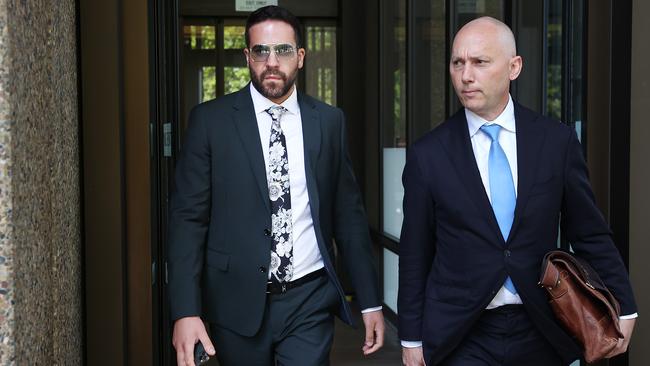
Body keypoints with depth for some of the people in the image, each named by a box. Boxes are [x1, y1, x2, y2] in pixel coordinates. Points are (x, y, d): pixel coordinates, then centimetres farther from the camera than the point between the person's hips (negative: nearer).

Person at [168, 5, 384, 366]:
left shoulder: (329, 121, 4)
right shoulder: (210, 120, -3)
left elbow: (348, 214, 8)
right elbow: (188, 217, -6)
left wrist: (370, 301, 7)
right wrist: (185, 310, -15)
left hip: (309, 300, 1)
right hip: (238, 303, -1)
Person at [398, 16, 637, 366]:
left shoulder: (557, 140, -1)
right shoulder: (427, 154, -3)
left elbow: (590, 234, 5)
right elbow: (415, 254, 2)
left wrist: (622, 308, 3)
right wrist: (411, 337, 4)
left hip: (541, 334, 1)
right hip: (461, 338, -1)